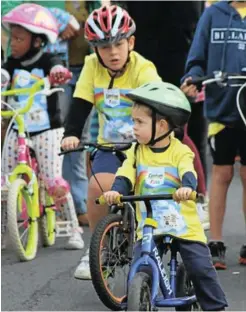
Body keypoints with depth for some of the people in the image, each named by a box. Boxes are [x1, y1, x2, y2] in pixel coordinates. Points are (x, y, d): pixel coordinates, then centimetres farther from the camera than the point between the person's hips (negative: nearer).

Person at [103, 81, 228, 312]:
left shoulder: (180, 152, -7)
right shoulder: (136, 152, 3)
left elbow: (188, 174, -23)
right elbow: (125, 176, -9)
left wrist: (186, 187, -47)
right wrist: (116, 190, -31)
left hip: (184, 226, -3)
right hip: (148, 228, 3)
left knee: (201, 269, -3)